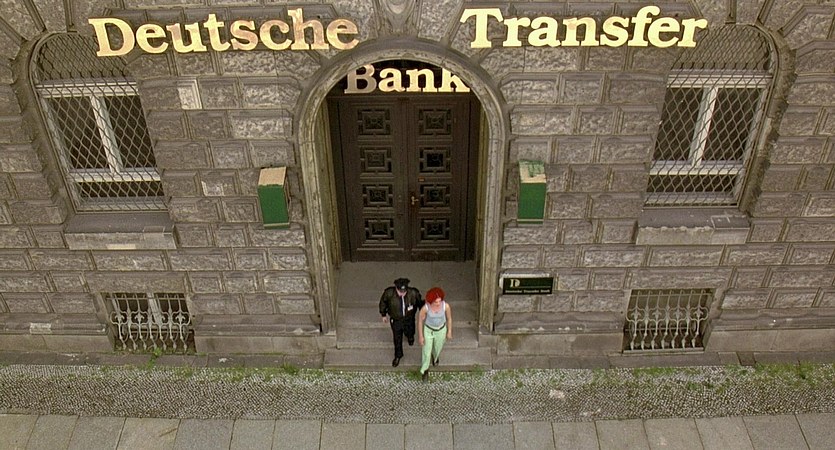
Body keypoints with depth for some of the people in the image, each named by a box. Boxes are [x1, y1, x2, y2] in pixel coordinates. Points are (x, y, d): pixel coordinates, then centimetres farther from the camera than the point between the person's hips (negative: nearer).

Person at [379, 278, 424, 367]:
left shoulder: (413, 293, -33)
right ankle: (398, 355, 46)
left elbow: (420, 303, -11)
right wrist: (383, 315, 4)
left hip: (409, 319, 0)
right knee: (397, 339, 18)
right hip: (395, 320, 0)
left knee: (409, 333, 28)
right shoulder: (389, 293, -33)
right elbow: (383, 302, -9)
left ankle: (410, 336, 67)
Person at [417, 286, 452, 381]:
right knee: (426, 352, 14)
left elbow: (449, 318, -10)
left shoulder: (446, 306, -30)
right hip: (428, 330, -1)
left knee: (438, 348, 28)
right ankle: (425, 370, 45)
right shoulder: (425, 308, -33)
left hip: (441, 330, 1)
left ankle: (435, 355, 67)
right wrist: (420, 336, -7)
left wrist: (449, 332, 2)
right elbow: (420, 321, -16)